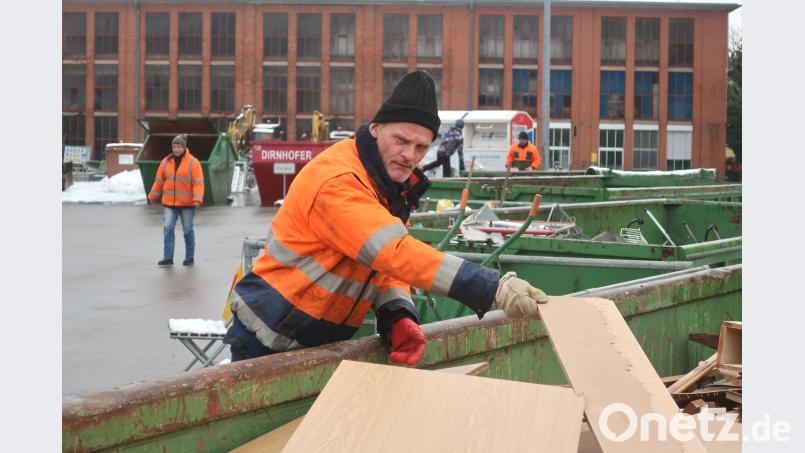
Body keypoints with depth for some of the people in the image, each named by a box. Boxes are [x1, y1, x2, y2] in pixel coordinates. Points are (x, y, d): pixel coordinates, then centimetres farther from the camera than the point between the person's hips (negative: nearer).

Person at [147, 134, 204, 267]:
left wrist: (197, 199, -23)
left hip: (187, 203, -3)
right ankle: (168, 258, -4)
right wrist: (153, 196, 15)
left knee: (188, 230, 7)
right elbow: (159, 180, 12)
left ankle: (190, 257, 19)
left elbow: (198, 183, -13)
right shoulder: (166, 162, 5)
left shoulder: (193, 162, -7)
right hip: (169, 203, 3)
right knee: (168, 229, -6)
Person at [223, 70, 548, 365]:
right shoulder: (338, 181, -26)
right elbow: (398, 253, -37)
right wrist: (494, 289, -42)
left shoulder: (392, 183, 3)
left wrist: (398, 315, -18)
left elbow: (385, 262, 4)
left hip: (323, 341, 8)